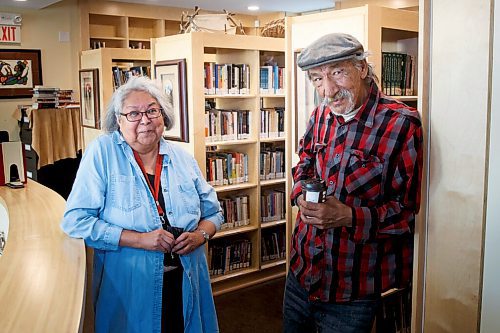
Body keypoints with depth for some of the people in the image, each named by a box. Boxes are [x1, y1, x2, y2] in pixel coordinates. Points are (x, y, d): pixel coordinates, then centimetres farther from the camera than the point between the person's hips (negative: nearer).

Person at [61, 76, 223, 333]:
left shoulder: (183, 159, 4)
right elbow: (75, 221, -13)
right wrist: (140, 239, -20)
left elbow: (213, 212, 13)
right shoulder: (102, 152, -8)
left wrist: (200, 234, -10)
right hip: (126, 291, -3)